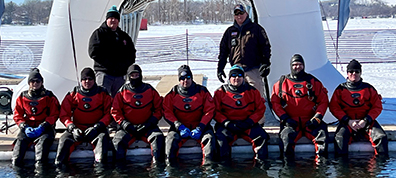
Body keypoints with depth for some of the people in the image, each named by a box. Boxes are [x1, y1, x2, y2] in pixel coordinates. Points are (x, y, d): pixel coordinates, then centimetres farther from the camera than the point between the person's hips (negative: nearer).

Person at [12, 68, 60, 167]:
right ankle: (16, 166, -37)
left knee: (43, 140, -33)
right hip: (27, 128, 2)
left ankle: (40, 165, -45)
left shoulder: (49, 97, 6)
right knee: (20, 140, -28)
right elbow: (17, 115, 13)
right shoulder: (22, 97, 14)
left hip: (45, 128, -2)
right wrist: (25, 127, -7)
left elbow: (54, 114, 0)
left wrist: (42, 127, -13)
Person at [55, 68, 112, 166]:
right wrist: (72, 128, -13)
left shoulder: (102, 94, 4)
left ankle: (100, 164, -44)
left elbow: (108, 114, 0)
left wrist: (96, 127, -14)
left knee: (103, 137, -33)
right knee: (65, 139, -26)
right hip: (77, 128, 1)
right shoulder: (73, 94, 7)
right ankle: (58, 164, -28)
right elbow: (64, 115, 5)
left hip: (96, 129, -1)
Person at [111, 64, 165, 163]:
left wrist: (150, 123, -6)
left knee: (158, 137, -28)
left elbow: (159, 109, 8)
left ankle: (157, 162, -26)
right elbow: (115, 111, 6)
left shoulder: (150, 90, 7)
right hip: (128, 127, 0)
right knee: (118, 140, -26)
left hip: (147, 126, 0)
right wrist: (125, 124, -9)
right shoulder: (123, 91, 6)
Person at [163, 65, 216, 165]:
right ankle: (169, 164, -27)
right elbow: (167, 112, 1)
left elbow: (209, 111, 0)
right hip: (180, 126, 0)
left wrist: (200, 128, -13)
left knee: (209, 137, -28)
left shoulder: (202, 91, 3)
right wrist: (179, 126, -15)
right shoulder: (173, 94, 4)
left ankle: (208, 163, -30)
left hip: (199, 126, 0)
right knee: (171, 138, -29)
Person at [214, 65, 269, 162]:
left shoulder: (252, 91, 6)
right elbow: (216, 111, 0)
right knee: (221, 136, -31)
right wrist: (227, 123, -16)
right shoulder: (221, 92, 2)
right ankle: (223, 161, -16)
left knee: (261, 136, -21)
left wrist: (249, 122, -9)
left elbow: (260, 109, 6)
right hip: (227, 125, -1)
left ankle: (261, 160, -7)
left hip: (248, 125, 1)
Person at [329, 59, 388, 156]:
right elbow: (334, 107, 2)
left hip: (367, 121, 1)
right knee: (340, 138, -31)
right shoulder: (341, 89, 7)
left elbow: (377, 107, 8)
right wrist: (348, 121, -11)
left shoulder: (369, 89, 10)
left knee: (381, 137, -23)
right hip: (347, 122, -1)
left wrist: (366, 120, -9)